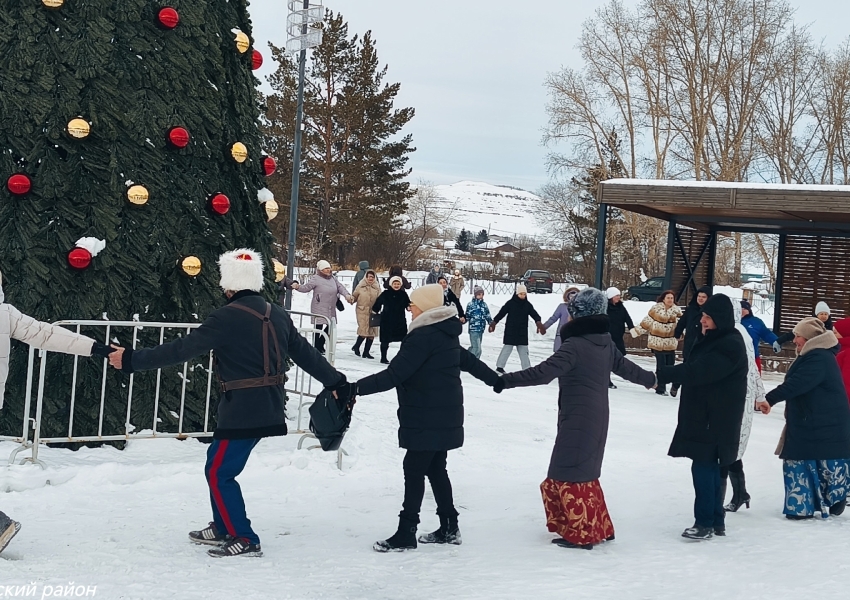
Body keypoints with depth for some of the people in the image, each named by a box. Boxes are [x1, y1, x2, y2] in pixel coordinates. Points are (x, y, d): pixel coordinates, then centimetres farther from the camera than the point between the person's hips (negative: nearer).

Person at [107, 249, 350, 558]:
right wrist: (338, 383, 20)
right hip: (269, 408, 9)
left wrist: (132, 360, -8)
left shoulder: (228, 317, -15)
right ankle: (223, 528, 32)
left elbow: (182, 349, -14)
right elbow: (306, 354, 13)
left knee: (218, 473, 2)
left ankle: (245, 540, 3)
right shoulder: (277, 314, 8)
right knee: (220, 467, 21)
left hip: (241, 411, -9)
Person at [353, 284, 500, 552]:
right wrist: (496, 380, 40)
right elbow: (469, 361, 25)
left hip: (427, 419, -10)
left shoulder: (423, 337, -18)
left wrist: (357, 388, -26)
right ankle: (449, 528, 22)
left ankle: (406, 532, -2)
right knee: (436, 468, 16)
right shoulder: (446, 334, 12)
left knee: (414, 470, -5)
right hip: (445, 416, 10)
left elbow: (394, 375, -24)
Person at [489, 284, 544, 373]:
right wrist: (493, 323, -5)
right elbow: (501, 313, -3)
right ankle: (499, 366, 9)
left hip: (523, 332, 3)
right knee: (507, 348, 0)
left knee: (523, 350, 7)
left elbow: (534, 314, -7)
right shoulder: (510, 303, -6)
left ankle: (527, 368, 11)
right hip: (510, 331, -3)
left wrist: (538, 322, -27)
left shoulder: (527, 305, 3)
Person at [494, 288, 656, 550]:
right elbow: (625, 367, 23)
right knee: (585, 473, 19)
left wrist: (505, 380, -27)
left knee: (570, 476, 1)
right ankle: (600, 528, 26)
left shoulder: (575, 345, -19)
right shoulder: (606, 342, 8)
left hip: (576, 420, -9)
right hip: (597, 418, 9)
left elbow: (543, 372, -27)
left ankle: (582, 534, 5)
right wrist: (650, 378, 43)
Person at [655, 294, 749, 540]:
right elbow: (697, 370, 15)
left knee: (704, 467, -8)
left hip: (715, 420, -10)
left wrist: (660, 375, -30)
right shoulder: (714, 340, 13)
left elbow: (696, 371, -28)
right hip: (702, 416, 10)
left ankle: (706, 522, -2)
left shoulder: (730, 346, -19)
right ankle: (716, 521, 20)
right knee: (709, 468, 13)